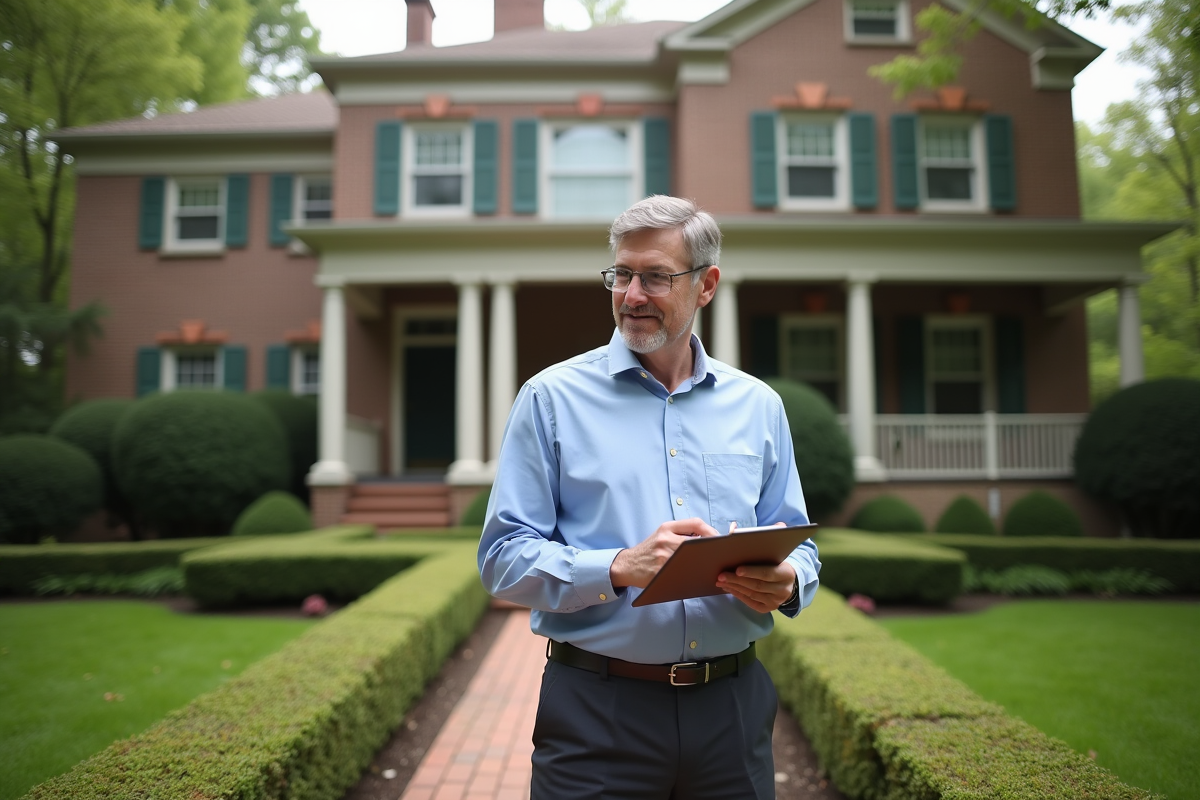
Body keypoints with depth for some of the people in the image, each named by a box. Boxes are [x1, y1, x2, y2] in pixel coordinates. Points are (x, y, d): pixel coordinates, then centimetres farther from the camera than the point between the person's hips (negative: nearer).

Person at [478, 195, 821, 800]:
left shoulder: (757, 406, 8)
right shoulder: (551, 398, -2)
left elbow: (797, 546, 11)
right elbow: (504, 558, -7)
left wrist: (786, 583, -12)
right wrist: (621, 568, -21)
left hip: (733, 705, 3)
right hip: (597, 710, -3)